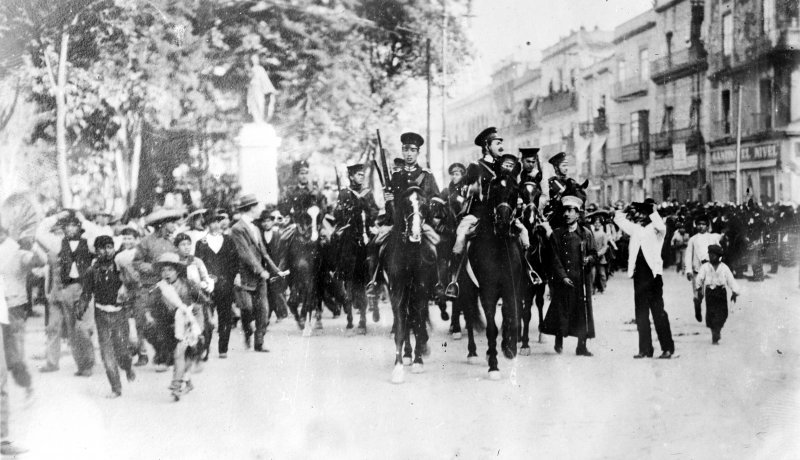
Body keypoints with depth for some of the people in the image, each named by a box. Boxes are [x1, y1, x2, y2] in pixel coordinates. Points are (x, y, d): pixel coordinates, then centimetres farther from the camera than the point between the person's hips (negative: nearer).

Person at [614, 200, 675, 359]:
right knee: (641, 314, 8)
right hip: (638, 275, 6)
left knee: (659, 313, -3)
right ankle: (645, 349, 14)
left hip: (653, 275, -6)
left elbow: (662, 227, -26)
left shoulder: (654, 229, -3)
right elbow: (618, 219, 22)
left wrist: (653, 211, -18)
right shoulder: (635, 228, 13)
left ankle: (668, 348, 3)